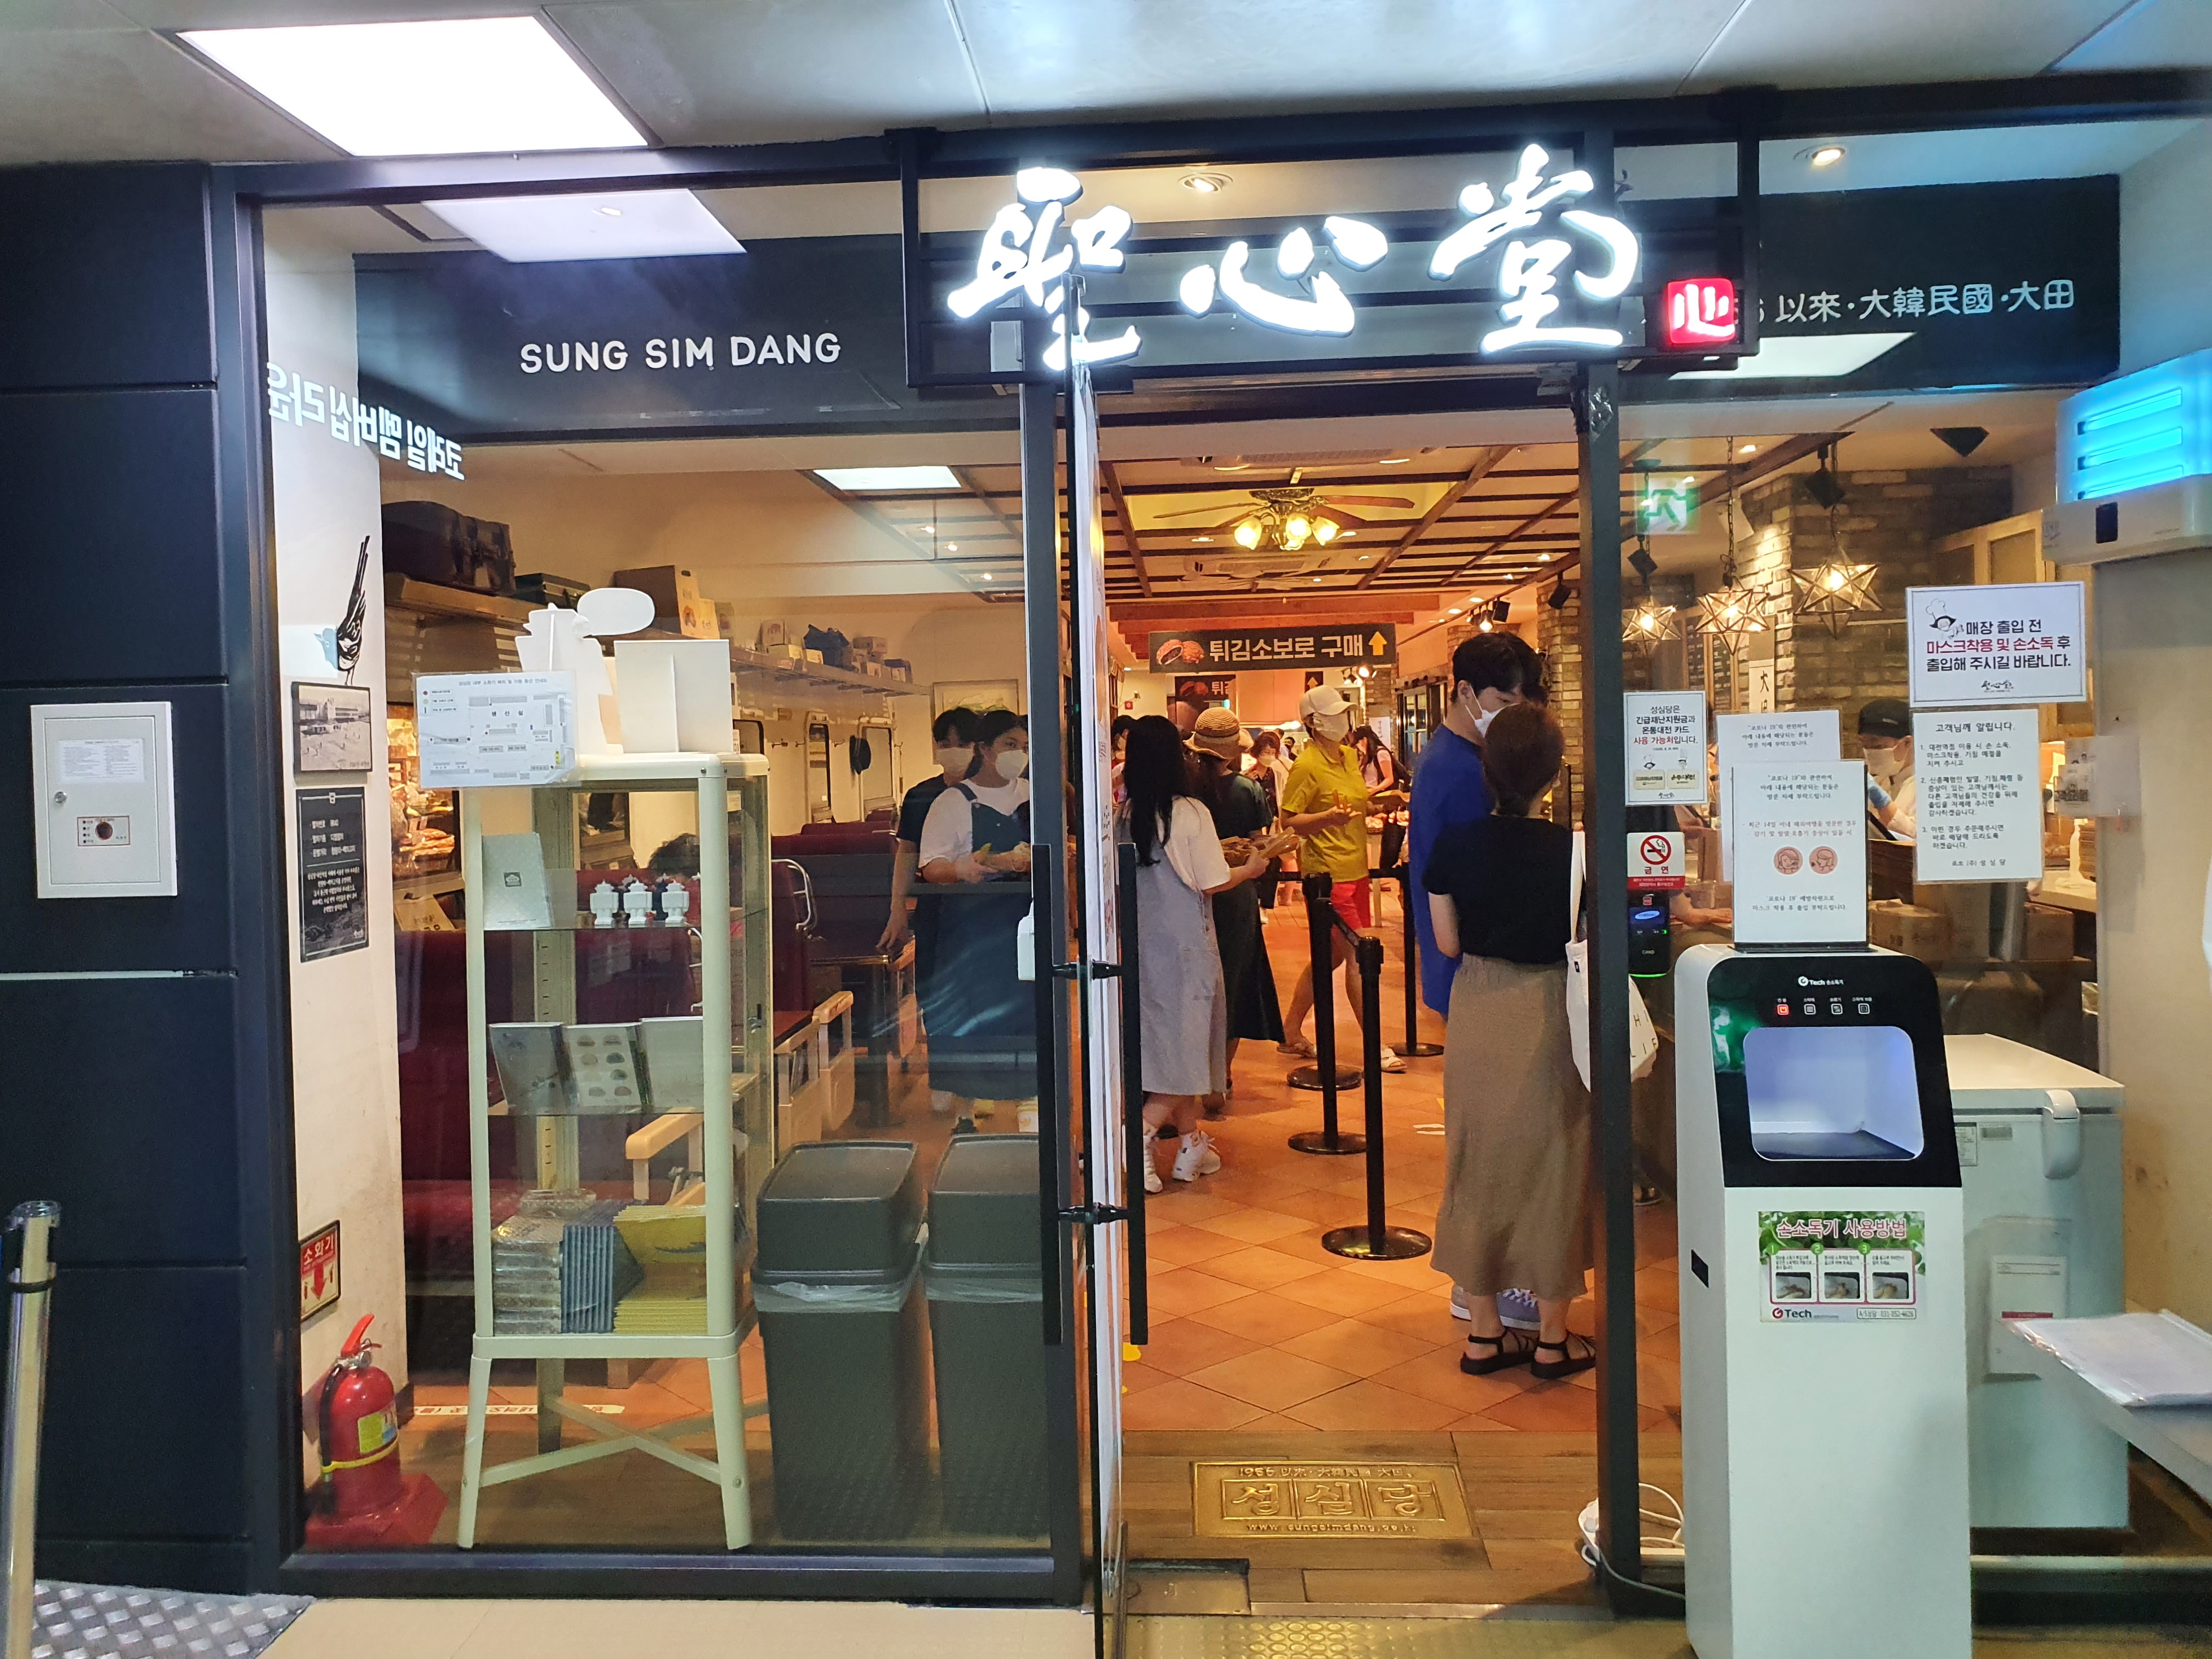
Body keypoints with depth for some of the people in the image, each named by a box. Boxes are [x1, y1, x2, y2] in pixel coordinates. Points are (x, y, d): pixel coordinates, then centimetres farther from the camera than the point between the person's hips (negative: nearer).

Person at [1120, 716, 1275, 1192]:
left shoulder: (1126, 815, -2)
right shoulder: (1191, 813, -15)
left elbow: (1156, 869, 8)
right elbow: (1212, 883, -13)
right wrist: (1251, 869, 6)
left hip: (1143, 939, 6)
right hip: (1185, 940, -5)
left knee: (1168, 1041, 14)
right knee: (1186, 1040, 2)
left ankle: (1191, 1143, 22)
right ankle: (1141, 1133, -14)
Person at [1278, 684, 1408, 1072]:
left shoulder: (1349, 756, 12)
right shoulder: (1307, 766, -14)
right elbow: (1288, 821, -15)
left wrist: (1380, 804, 6)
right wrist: (1326, 817, -30)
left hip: (1355, 869, 9)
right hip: (1329, 873, -9)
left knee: (1331, 955, 15)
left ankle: (1291, 1032, 27)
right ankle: (1376, 1046, -1)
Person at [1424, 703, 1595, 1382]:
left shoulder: (1454, 845, -8)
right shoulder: (1570, 848, -15)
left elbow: (1448, 943, -1)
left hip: (1475, 1015, 3)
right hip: (1546, 1013, -2)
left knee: (1479, 1163, 14)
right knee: (1552, 1166, 10)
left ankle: (1484, 1332, 22)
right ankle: (1552, 1339, 20)